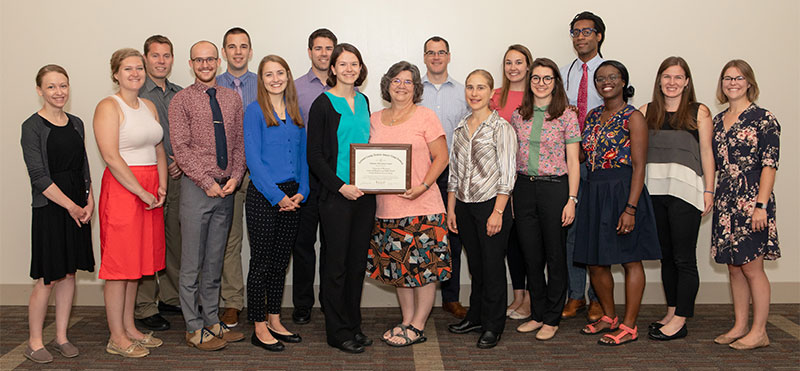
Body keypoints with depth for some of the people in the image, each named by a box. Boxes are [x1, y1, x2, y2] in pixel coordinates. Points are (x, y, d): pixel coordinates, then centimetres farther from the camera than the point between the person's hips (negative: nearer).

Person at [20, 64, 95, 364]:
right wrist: (71, 206, -14)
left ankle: (61, 337, 21)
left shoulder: (76, 124, 11)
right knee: (47, 279, -1)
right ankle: (34, 342, 13)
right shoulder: (33, 127, -8)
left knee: (69, 273, 10)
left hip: (77, 209, 6)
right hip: (48, 210, -6)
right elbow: (39, 177, -13)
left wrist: (89, 201, 0)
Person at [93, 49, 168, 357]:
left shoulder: (149, 106, 15)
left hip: (150, 191, 7)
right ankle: (117, 338, 8)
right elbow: (111, 157, -16)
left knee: (137, 261, 12)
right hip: (122, 189, -7)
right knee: (120, 263, -1)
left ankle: (129, 328, 23)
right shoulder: (108, 107, -8)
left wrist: (162, 187, 2)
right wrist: (142, 192, -16)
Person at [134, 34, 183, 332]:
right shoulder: (135, 94, -4)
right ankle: (145, 307, 6)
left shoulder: (180, 95, 14)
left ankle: (171, 297, 24)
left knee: (176, 239, 11)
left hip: (177, 177, 6)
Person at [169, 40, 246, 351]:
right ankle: (194, 329, 10)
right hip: (196, 187, -4)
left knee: (215, 261, 12)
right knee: (192, 262, 1)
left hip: (226, 189, 4)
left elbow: (239, 143, 10)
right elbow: (181, 148, -7)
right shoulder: (181, 100, -1)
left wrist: (235, 177, -4)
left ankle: (212, 321, 21)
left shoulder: (232, 98, 12)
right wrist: (207, 182, -13)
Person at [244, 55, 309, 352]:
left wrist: (301, 192, 1)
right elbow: (253, 158, -12)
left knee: (281, 261, 12)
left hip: (291, 196, 6)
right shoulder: (255, 111, -5)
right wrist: (277, 196, -15)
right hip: (263, 196, -6)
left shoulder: (295, 112, 12)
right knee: (261, 261, 1)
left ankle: (274, 321, 24)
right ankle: (260, 328, 11)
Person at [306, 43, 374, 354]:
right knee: (337, 262, 1)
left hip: (364, 193, 6)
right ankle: (338, 332, 12)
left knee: (358, 261, 11)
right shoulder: (323, 104, -5)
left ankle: (353, 326, 23)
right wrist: (341, 186, -16)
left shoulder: (362, 101, 12)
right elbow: (314, 156, -9)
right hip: (335, 194, -6)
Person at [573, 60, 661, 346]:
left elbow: (639, 166, -13)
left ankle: (629, 325, 11)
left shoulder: (633, 117, -7)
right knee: (595, 262, 11)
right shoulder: (593, 116, 13)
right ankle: (608, 317, 29)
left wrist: (630, 208, -20)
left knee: (630, 260, 2)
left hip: (623, 190, -7)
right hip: (593, 191, 7)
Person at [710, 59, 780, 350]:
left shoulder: (763, 119, -5)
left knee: (752, 267, -2)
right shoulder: (717, 121, 13)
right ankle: (739, 326, 20)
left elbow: (769, 164, -10)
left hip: (752, 199, -6)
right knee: (733, 267, 11)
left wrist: (761, 204, -17)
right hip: (725, 201, 6)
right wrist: (709, 195, 8)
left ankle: (759, 332, 9)